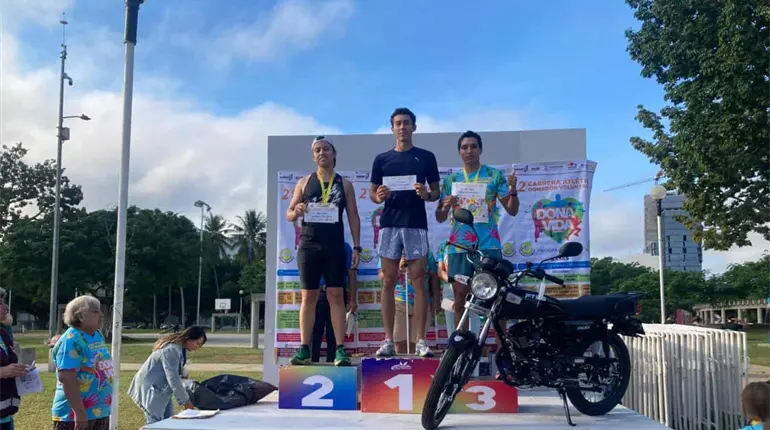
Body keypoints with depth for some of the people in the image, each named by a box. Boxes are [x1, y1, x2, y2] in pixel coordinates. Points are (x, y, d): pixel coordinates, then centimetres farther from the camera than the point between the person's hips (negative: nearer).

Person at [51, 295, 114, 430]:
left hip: (100, 413, 9)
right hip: (74, 416, -9)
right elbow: (66, 377, -26)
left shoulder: (98, 335, 9)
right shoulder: (71, 340, -17)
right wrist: (80, 413, -28)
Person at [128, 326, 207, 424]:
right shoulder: (171, 350, -26)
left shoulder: (180, 348, 6)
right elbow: (173, 378, -25)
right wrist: (186, 400, -18)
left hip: (161, 389, 10)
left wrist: (183, 399, 7)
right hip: (150, 388, -10)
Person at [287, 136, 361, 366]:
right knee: (308, 296, 2)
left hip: (335, 245, -1)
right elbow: (289, 214, 11)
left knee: (336, 295, -3)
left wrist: (356, 246, -1)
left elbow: (353, 216, 8)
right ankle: (304, 349, 5)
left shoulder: (344, 184, 9)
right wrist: (296, 212, -14)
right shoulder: (304, 182, 10)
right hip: (309, 245, 1)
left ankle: (340, 350, -3)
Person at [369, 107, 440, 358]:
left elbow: (436, 192, 10)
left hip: (416, 224, -1)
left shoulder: (426, 157, 8)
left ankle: (421, 340, 1)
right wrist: (379, 197, -11)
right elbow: (372, 193, 12)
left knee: (419, 281, -2)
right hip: (389, 224, 1)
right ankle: (388, 340, 5)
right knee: (388, 282, 1)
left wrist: (427, 195, -13)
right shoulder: (382, 159, 11)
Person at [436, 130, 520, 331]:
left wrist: (513, 191, -15)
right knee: (460, 298, 4)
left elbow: (512, 211, 4)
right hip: (459, 246, 2)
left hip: (488, 245, -2)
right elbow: (440, 218, 13)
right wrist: (445, 207, -9)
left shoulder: (495, 176, 6)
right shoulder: (451, 180, 12)